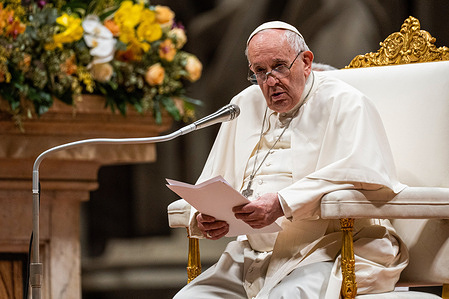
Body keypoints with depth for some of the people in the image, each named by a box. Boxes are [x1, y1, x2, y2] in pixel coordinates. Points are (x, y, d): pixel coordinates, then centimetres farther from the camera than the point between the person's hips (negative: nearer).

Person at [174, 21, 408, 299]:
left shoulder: (344, 104, 0)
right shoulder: (245, 106, 20)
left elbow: (361, 173, -19)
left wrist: (283, 203, -26)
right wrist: (204, 217, -4)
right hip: (255, 256, 7)